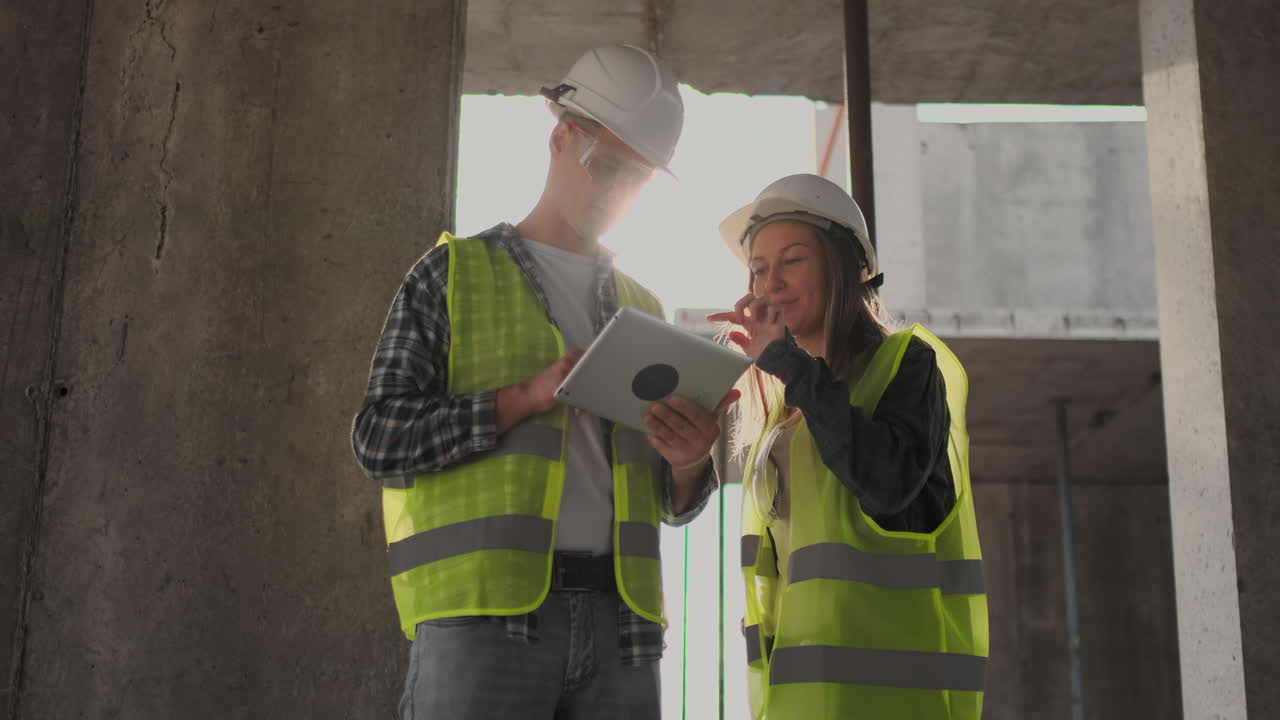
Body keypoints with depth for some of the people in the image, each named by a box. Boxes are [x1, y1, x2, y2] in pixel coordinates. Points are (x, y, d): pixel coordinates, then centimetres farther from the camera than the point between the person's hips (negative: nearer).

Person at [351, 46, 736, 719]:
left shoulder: (643, 308, 22)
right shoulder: (455, 274, 9)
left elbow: (674, 505, 21)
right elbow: (380, 436, -2)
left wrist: (688, 462, -3)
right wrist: (526, 398, -12)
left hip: (620, 619, 4)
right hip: (484, 613, -4)